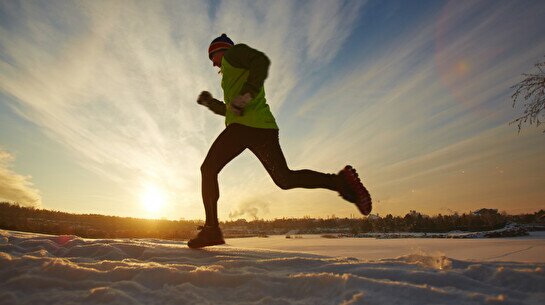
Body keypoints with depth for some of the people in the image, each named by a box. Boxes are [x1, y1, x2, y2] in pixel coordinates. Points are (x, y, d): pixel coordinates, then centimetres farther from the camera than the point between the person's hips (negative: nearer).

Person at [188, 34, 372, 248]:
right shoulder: (241, 75, 36)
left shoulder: (233, 52, 10)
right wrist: (210, 102, 32)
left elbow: (262, 60, -13)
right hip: (264, 127, 9)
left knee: (208, 169, 2)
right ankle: (341, 181, -8)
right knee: (285, 179, 8)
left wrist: (246, 93, -23)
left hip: (245, 125, -9)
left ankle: (211, 229, -7)